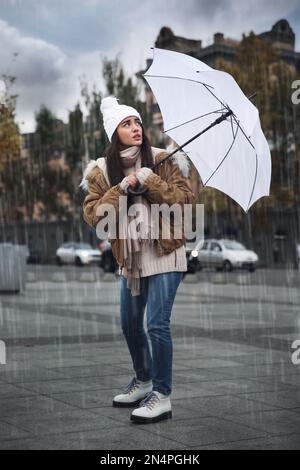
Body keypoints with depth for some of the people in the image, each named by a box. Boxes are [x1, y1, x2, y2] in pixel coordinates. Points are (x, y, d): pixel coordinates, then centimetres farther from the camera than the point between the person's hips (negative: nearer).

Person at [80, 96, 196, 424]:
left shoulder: (162, 160, -5)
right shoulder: (102, 171, 1)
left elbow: (186, 199, -11)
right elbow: (92, 215, -7)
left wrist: (151, 181, -19)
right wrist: (122, 188, -18)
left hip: (164, 253, -4)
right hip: (130, 257, 5)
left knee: (157, 323, -12)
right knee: (130, 324, 15)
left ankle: (162, 396, -2)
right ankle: (143, 381, 37)